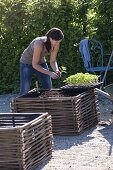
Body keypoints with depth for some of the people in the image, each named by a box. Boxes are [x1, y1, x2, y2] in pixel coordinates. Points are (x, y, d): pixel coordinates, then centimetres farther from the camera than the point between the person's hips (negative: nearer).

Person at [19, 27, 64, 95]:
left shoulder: (56, 45, -19)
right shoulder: (39, 44, -38)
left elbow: (53, 61, -8)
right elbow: (34, 65, -32)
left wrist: (56, 70, -29)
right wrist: (49, 73, -37)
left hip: (41, 62, 6)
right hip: (27, 63, -6)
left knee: (48, 88, 4)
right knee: (25, 90, -11)